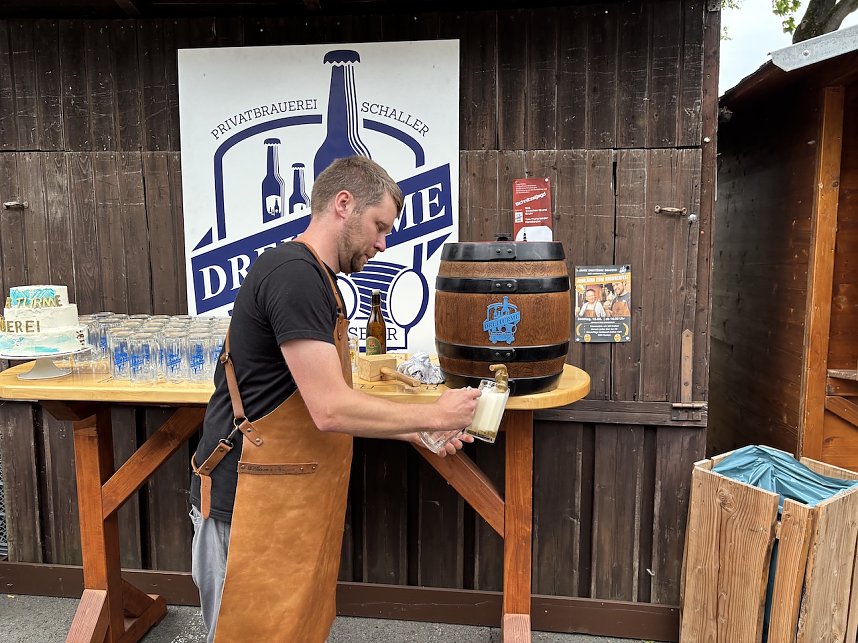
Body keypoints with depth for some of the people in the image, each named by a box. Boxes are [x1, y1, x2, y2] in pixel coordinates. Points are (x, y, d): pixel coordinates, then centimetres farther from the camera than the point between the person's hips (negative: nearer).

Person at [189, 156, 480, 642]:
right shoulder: (295, 274, -19)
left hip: (289, 502, 9)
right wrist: (434, 415, -13)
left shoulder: (313, 279, 13)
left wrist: (416, 433, 6)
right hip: (253, 506, -9)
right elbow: (330, 409, -24)